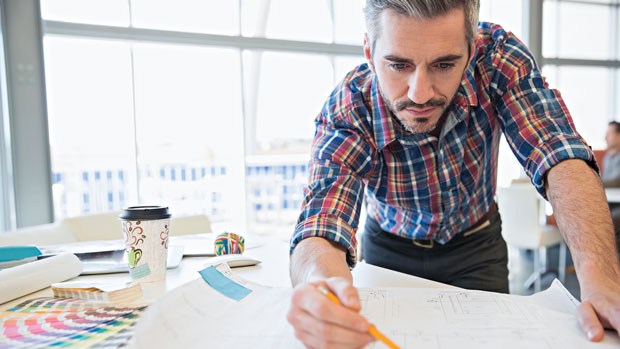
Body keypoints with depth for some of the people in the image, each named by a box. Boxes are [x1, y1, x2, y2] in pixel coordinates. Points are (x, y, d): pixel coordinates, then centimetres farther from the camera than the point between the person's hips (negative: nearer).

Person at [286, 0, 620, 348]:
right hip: (390, 248, 0)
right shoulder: (345, 112, -32)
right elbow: (321, 229, -40)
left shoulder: (499, 56, -28)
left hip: (475, 244, 1)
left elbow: (561, 156, -34)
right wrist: (319, 281, -65)